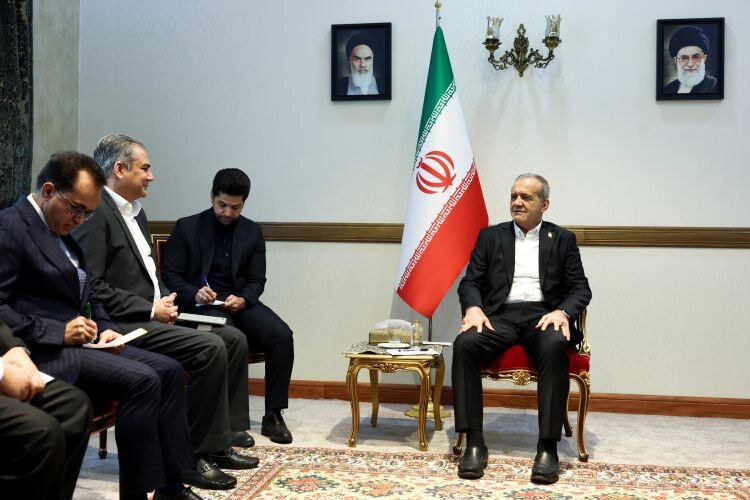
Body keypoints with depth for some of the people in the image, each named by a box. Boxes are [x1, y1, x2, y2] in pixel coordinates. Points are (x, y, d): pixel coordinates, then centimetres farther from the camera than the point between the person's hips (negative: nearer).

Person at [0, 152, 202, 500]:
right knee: (142, 380, -23)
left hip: (77, 341, 9)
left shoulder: (63, 231, 16)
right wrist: (59, 332, -21)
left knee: (168, 370, 0)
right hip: (44, 351, -9)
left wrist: (103, 328, 3)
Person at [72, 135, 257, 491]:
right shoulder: (95, 212, -14)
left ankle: (220, 440, 7)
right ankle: (194, 454, -12)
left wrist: (164, 300, 6)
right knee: (211, 348, -24)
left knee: (234, 339, 2)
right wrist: (150, 309, -17)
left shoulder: (135, 211, 17)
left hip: (151, 315, 10)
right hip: (125, 326, -10)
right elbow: (92, 287, -20)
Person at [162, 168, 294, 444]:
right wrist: (194, 293, -19)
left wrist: (243, 299, -12)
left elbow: (256, 280, 11)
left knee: (281, 334, -24)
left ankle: (273, 416, -14)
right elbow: (170, 276, 1)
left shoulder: (252, 232, 13)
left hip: (240, 302, 4)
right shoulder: (187, 227, 3)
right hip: (201, 305, -3)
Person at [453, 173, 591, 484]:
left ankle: (548, 446, -30)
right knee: (464, 344, -31)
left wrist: (562, 312, -15)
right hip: (501, 315, 1)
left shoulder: (562, 239, 15)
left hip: (542, 315, -1)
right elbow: (470, 282, 10)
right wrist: (473, 307, -13)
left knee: (555, 347, -37)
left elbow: (581, 288, 8)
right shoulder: (490, 236, 17)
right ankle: (474, 442, -25)